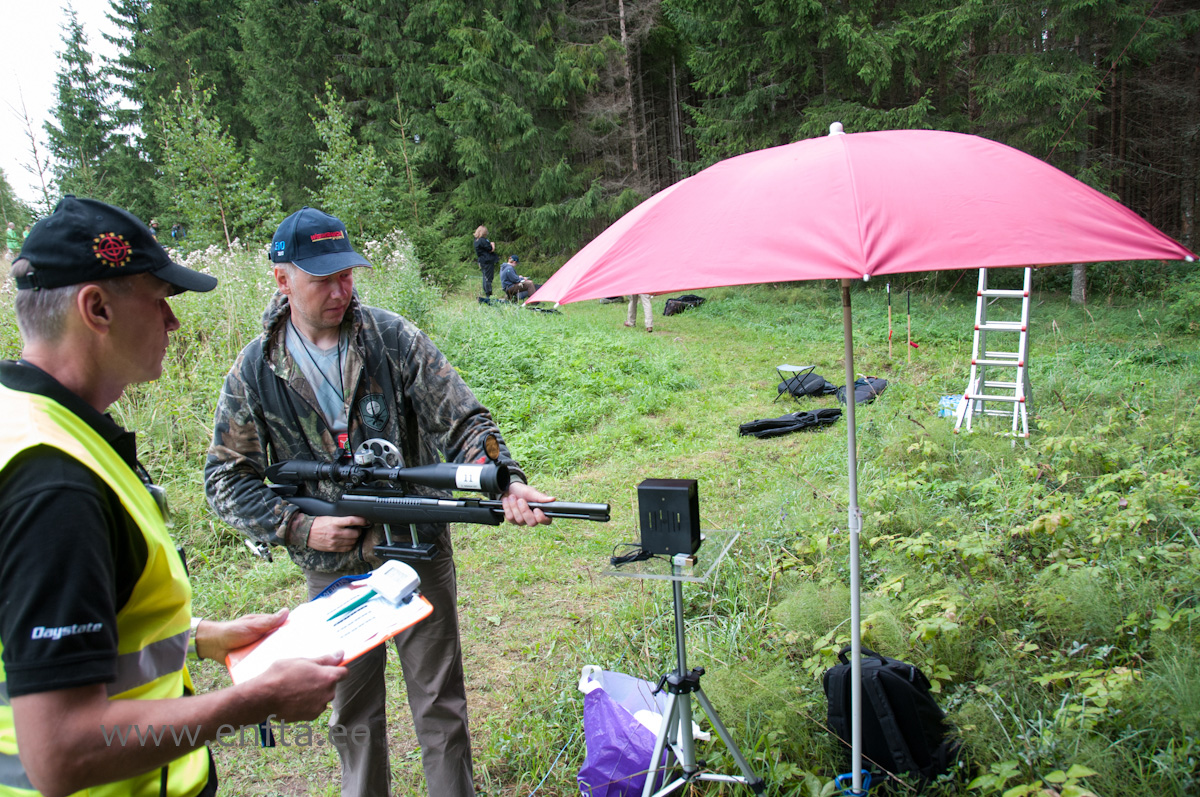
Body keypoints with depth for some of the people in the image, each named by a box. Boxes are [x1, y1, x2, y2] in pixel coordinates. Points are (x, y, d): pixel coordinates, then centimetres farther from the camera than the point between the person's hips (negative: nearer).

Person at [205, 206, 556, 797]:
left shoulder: (393, 338, -9)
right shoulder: (255, 371, -4)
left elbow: (462, 421, -11)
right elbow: (226, 477, 0)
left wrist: (506, 482, -28)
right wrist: (299, 526, -12)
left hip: (418, 554, -1)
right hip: (333, 568, 2)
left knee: (440, 704, 11)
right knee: (352, 709, 19)